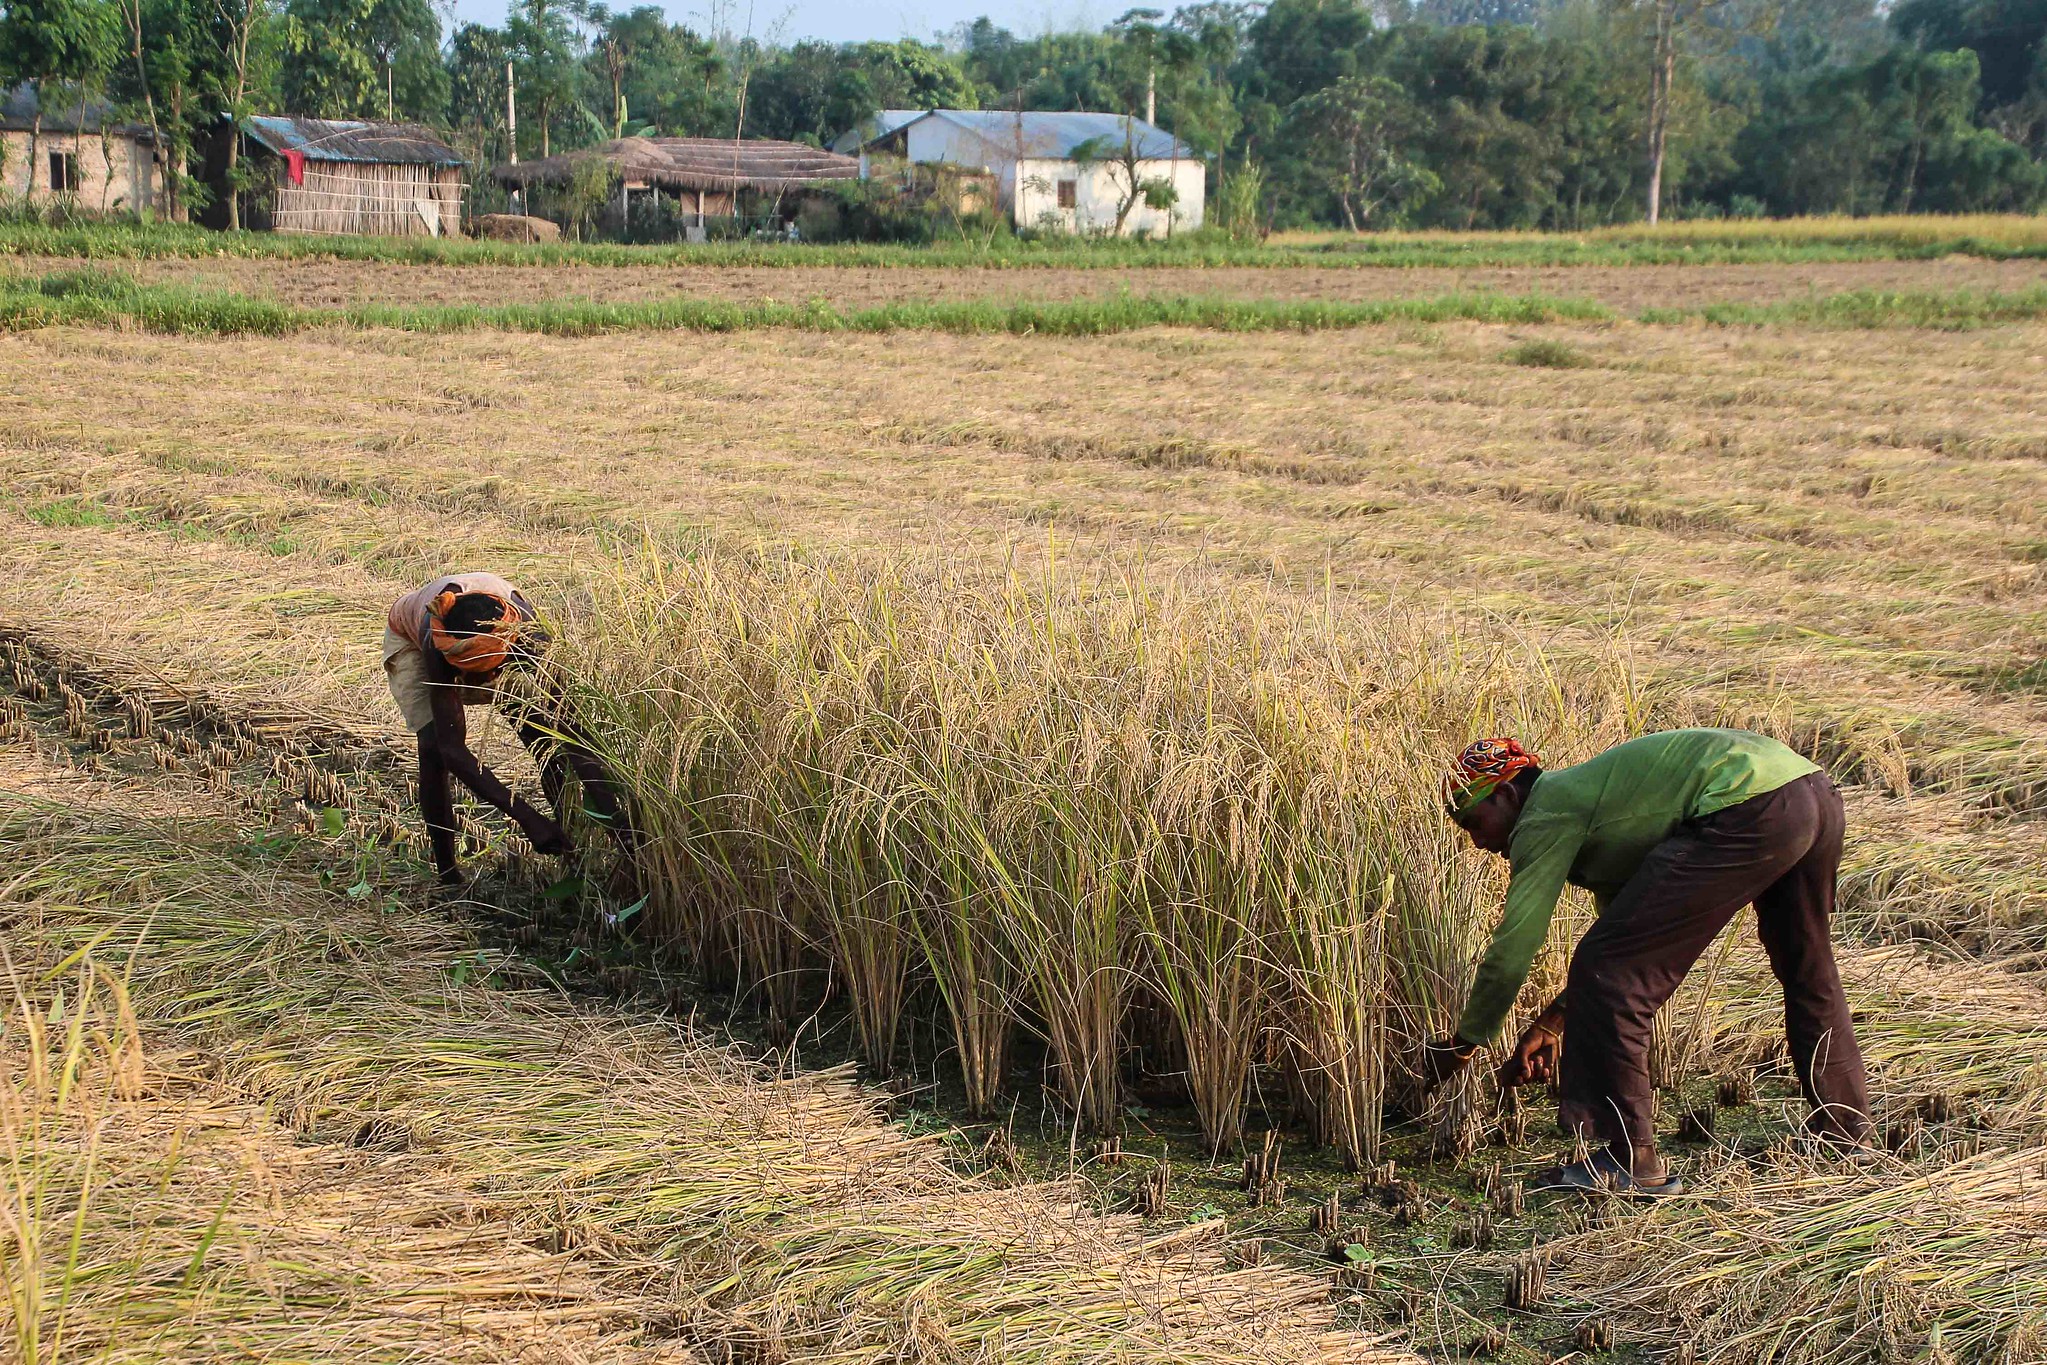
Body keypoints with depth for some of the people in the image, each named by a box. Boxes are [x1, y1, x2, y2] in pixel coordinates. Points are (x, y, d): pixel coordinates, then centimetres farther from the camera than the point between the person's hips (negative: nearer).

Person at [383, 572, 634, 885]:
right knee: (435, 746, -24)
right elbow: (452, 749, -46)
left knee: (543, 734, -16)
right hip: (410, 639, -2)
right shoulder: (435, 640, -45)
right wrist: (527, 818, -53)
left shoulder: (527, 632, -39)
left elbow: (569, 726, -40)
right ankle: (446, 868, -9)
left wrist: (612, 813, -50)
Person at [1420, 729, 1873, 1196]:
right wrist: (1550, 1023, 38)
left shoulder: (1545, 817, 3)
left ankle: (1630, 1161, -1)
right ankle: (1845, 1130, 45)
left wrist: (1461, 1045, 15)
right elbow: (1630, 935, 37)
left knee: (1605, 971, -5)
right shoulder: (1583, 793, 30)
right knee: (1807, 971, 31)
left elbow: (1513, 948, 3)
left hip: (1748, 811, -10)